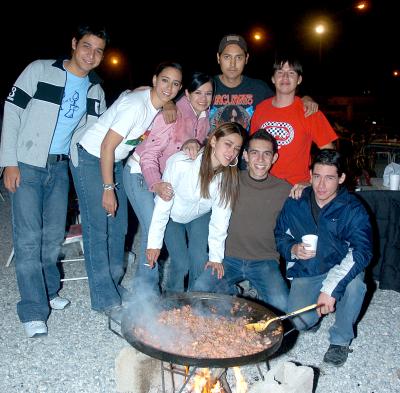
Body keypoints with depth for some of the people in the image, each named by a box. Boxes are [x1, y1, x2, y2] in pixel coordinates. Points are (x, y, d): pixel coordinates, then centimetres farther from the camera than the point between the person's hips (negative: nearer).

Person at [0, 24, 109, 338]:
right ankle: (34, 311, -1)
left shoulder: (95, 89, 8)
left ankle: (48, 292, 29)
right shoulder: (40, 71, -6)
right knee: (29, 237, -7)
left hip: (60, 168, 5)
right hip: (26, 166, -4)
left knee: (54, 235, 11)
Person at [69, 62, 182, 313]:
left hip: (115, 161, 9)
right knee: (97, 228, -7)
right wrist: (108, 189, -22)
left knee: (119, 226, 10)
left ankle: (113, 286, 24)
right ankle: (105, 299, 2)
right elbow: (107, 146, -25)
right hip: (91, 158, -8)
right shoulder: (136, 105, -27)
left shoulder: (161, 106, -2)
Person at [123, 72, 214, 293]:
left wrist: (194, 143, -26)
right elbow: (149, 153, -28)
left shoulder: (205, 117, 0)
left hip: (167, 177, 7)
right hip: (141, 174, -7)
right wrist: (156, 184, -45)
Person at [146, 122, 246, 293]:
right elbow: (163, 204, -25)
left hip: (200, 215, 3)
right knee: (181, 263, -11)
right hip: (172, 215, -2)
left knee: (200, 261, -8)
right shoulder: (181, 163, -35)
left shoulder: (230, 176, -23)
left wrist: (216, 256, -15)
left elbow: (220, 217, -16)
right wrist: (154, 243, -21)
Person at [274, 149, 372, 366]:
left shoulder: (353, 210, -12)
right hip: (305, 274, 1)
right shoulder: (294, 204, -3)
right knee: (300, 322, -21)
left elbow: (362, 251, -25)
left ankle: (340, 340, -7)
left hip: (339, 270, -1)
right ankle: (317, 307, 19)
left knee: (355, 284, -35)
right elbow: (280, 236, 10)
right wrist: (293, 249, -16)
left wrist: (331, 288, -35)